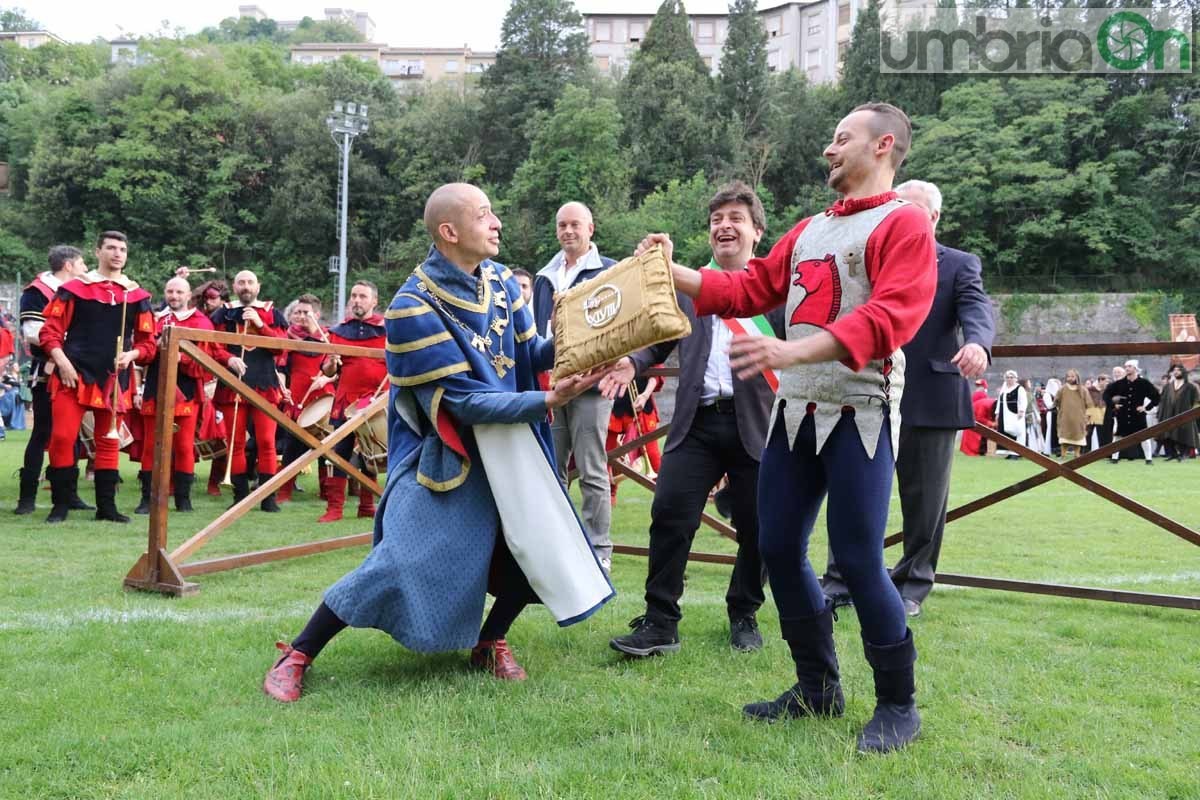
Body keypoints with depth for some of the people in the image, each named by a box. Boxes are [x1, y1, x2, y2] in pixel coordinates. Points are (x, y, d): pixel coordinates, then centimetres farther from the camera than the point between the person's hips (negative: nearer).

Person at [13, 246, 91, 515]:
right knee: (42, 434, -6)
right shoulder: (36, 292, -8)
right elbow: (34, 333, -18)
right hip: (47, 374, -7)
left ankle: (69, 494, 17)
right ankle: (27, 498, 1)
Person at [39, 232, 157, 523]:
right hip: (73, 375, -2)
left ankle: (107, 505, 15)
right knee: (62, 438, -7)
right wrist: (62, 361, -13)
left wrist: (131, 355, -9)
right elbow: (50, 331, 0)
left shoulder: (138, 296, 8)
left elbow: (148, 342, 10)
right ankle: (61, 504, 4)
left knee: (108, 442, 8)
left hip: (114, 379, 2)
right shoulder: (73, 288, 2)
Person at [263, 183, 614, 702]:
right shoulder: (414, 307, -21)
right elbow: (464, 399, -23)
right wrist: (547, 401, -28)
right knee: (401, 563, -13)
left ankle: (489, 644, 22)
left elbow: (529, 355, 3)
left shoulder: (501, 281, 0)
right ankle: (297, 657, 5)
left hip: (506, 443, 7)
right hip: (441, 450, -6)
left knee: (537, 539, -3)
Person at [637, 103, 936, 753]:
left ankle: (898, 704, 12)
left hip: (858, 414, -7)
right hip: (794, 410, 8)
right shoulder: (809, 230, 18)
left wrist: (793, 351, -30)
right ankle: (818, 686, 25)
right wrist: (671, 271, 11)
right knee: (778, 548, 9)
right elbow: (750, 289, 18)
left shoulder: (904, 224, -6)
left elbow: (890, 316, -20)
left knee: (857, 560, -6)